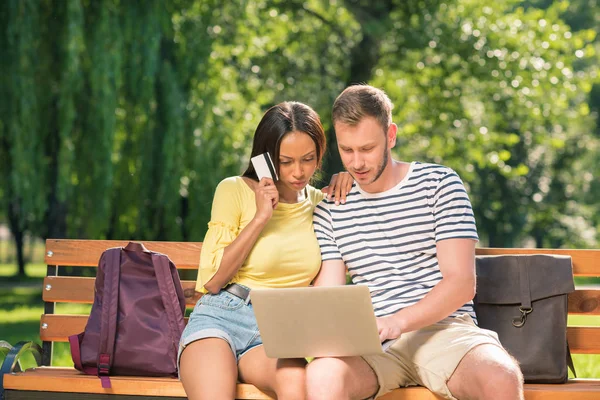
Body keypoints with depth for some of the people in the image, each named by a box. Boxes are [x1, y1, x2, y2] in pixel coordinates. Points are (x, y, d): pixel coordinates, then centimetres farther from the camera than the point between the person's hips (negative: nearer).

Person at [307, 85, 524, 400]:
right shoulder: (330, 209, 14)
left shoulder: (439, 183, 6)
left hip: (444, 329, -1)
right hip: (371, 340, 2)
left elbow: (461, 282, -4)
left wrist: (400, 321, -21)